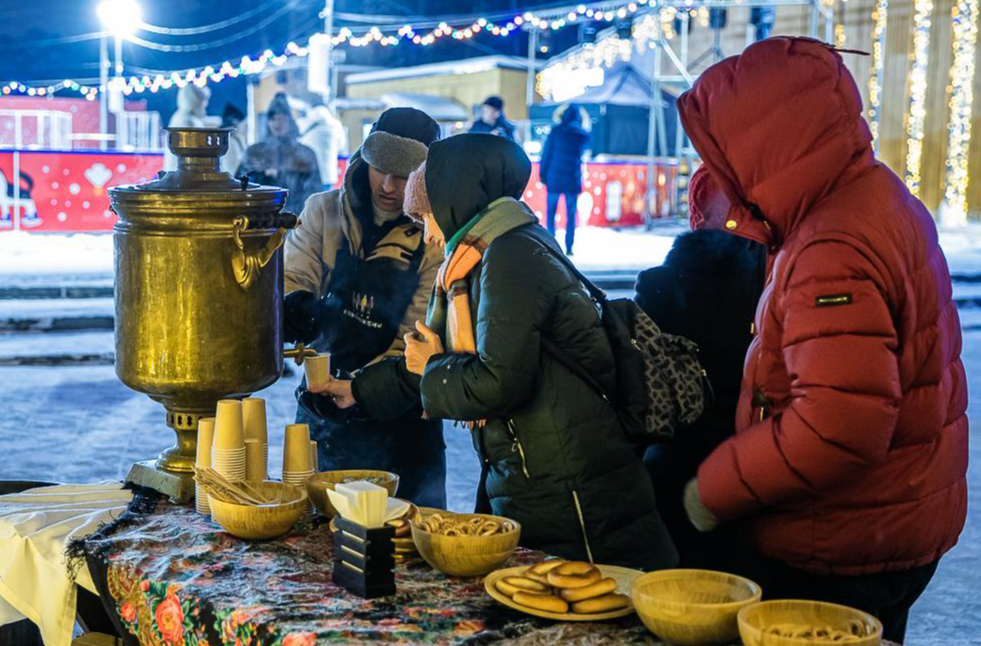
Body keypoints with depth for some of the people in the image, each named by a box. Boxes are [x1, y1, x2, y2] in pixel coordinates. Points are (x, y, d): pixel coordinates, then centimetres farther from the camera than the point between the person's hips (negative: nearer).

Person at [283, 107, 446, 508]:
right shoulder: (323, 212, 1)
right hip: (319, 417, 3)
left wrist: (363, 386, -24)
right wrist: (292, 308, -24)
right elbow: (293, 277, -1)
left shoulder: (436, 242, -9)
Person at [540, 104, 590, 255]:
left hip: (554, 177, -2)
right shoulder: (584, 135, 2)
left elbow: (546, 153, -4)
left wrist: (542, 174, 4)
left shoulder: (556, 131, -5)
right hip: (573, 179, 2)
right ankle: (569, 247, 2)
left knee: (551, 212, 8)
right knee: (571, 214, 7)